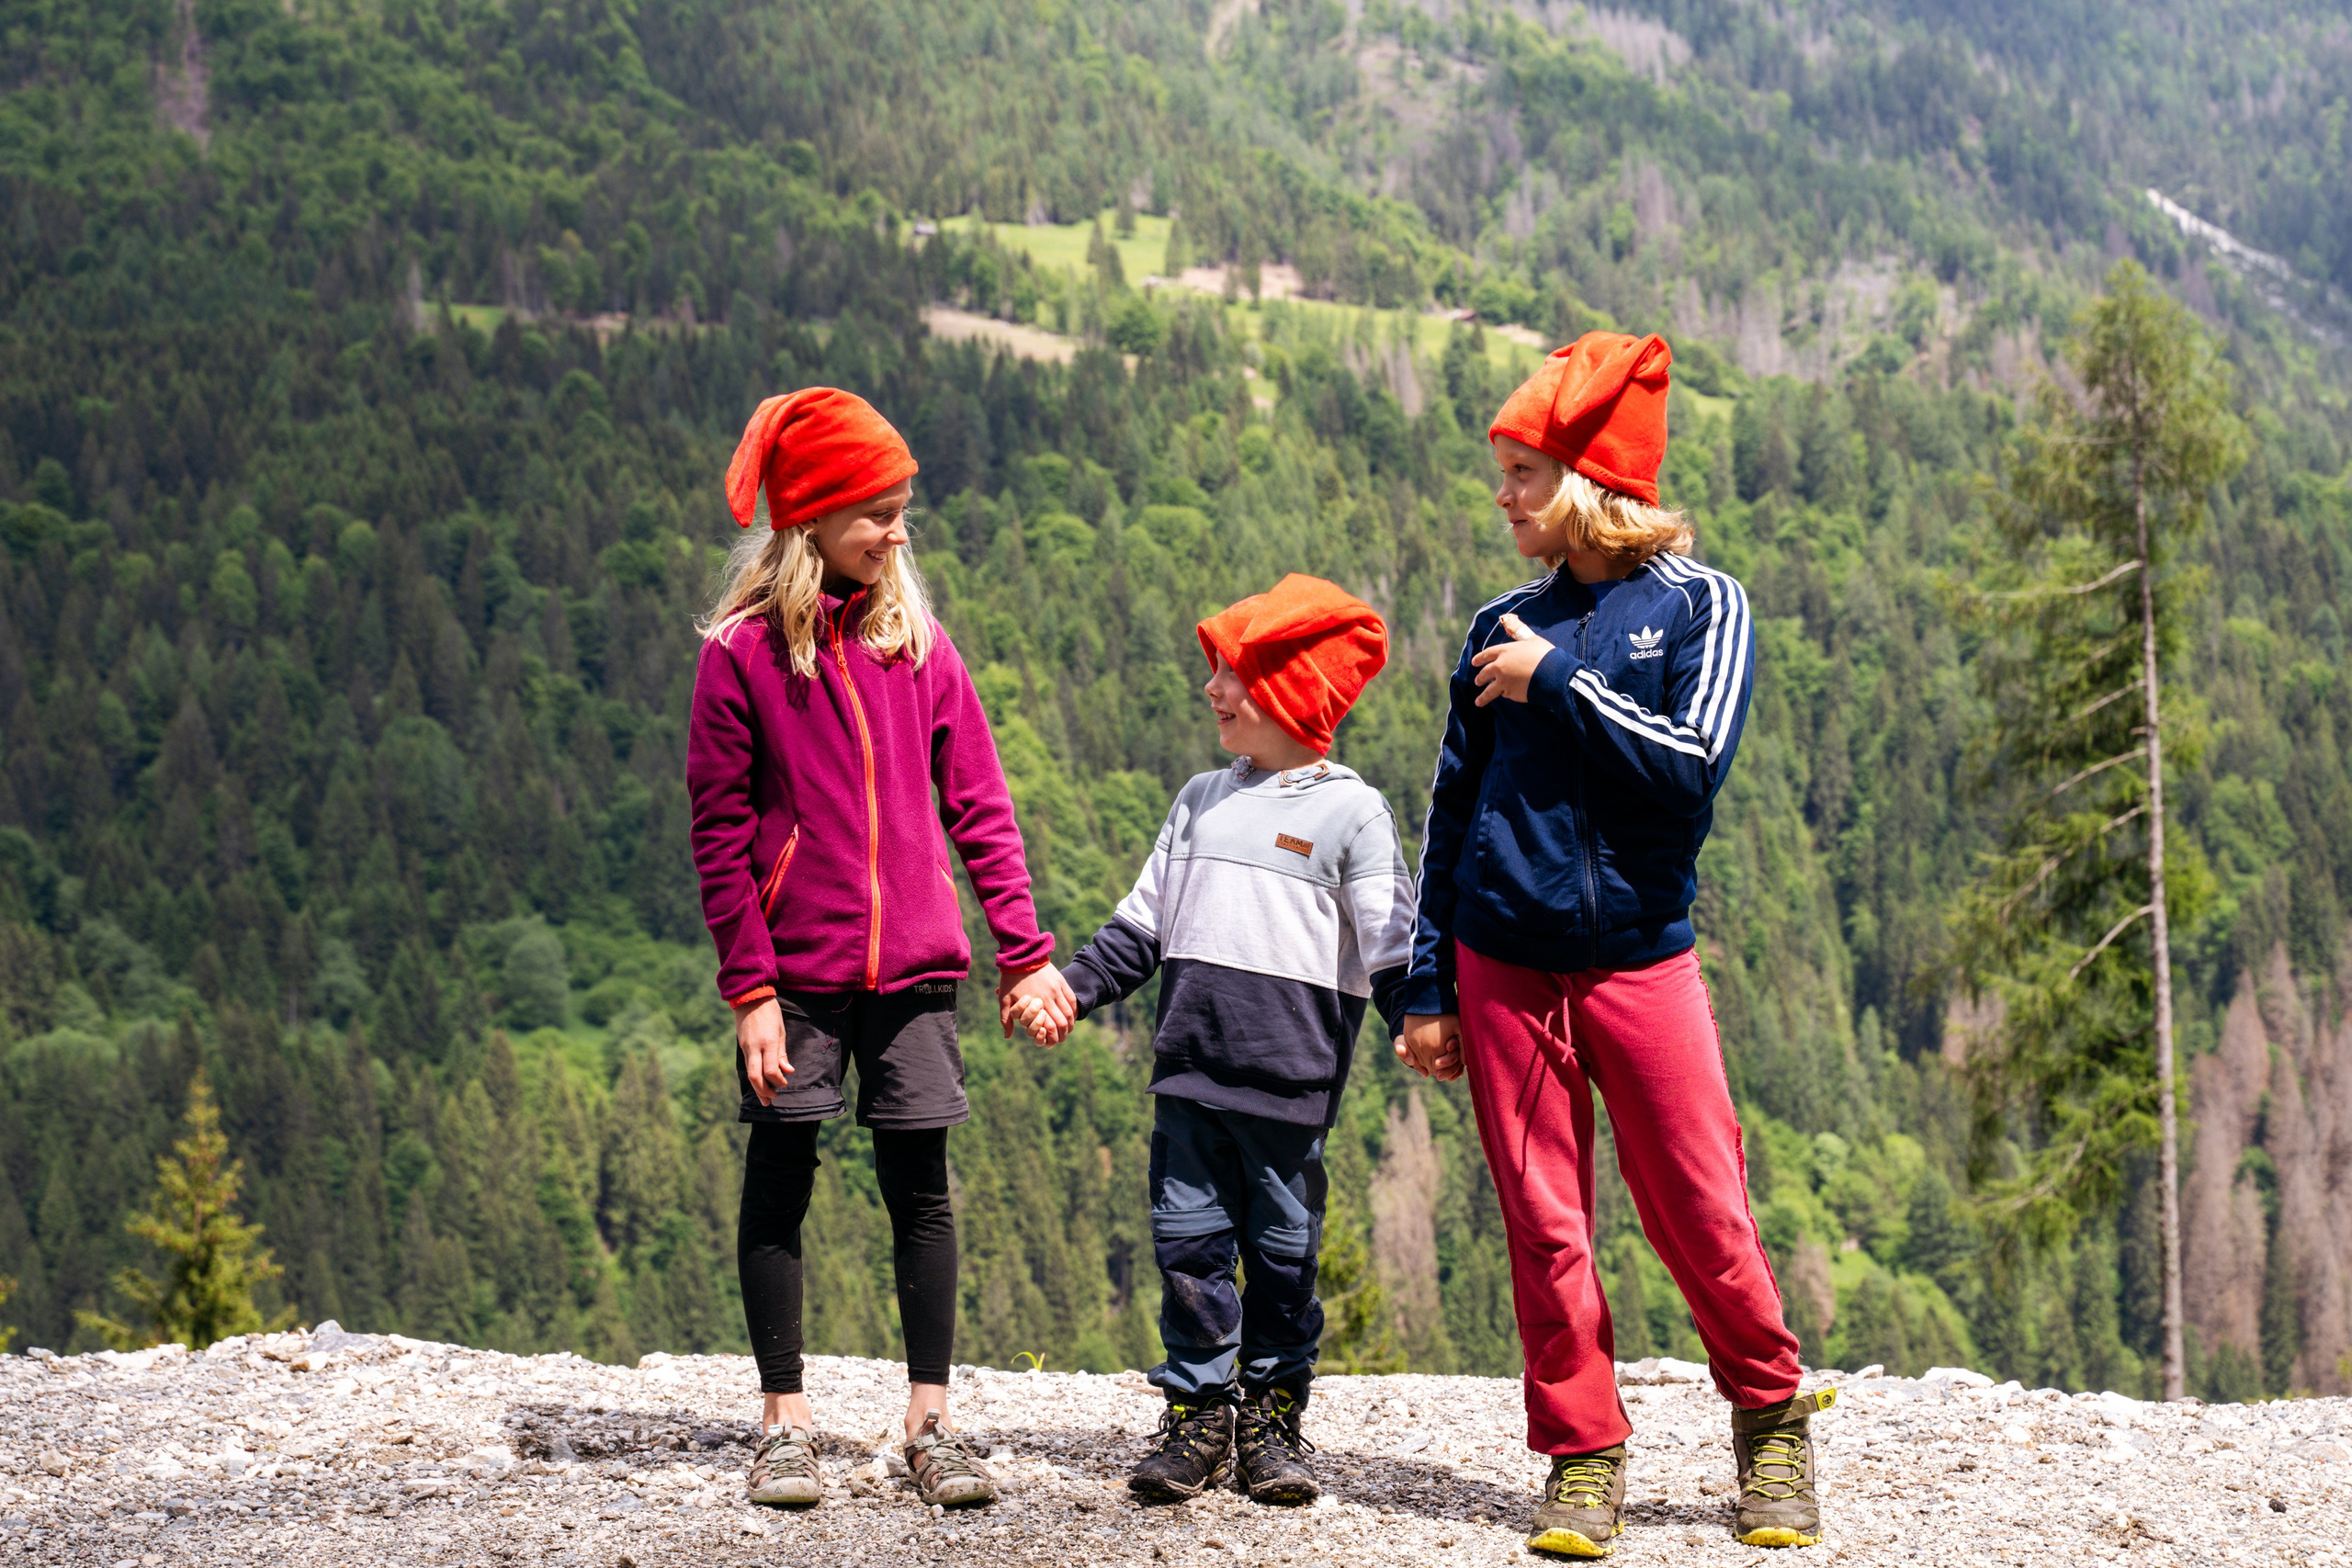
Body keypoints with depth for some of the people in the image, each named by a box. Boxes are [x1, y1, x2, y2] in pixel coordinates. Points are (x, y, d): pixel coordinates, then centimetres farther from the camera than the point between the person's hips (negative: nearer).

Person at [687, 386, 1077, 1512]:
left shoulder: (920, 645, 7)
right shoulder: (742, 653, -4)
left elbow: (979, 808, 7)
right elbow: (722, 835, -4)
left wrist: (1025, 952, 2)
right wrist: (751, 988, -9)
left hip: (913, 963, 3)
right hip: (796, 969, -3)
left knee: (921, 1186, 4)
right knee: (779, 1183, 4)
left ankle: (929, 1422, 10)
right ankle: (784, 1422, 13)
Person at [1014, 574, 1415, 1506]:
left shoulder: (1349, 813, -1)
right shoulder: (1201, 801, 16)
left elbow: (1389, 943, -5)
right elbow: (1144, 923, 21)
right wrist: (1074, 988, 12)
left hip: (1288, 1078, -4)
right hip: (1188, 1069, 5)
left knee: (1282, 1250, 2)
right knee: (1188, 1242, 3)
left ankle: (1272, 1415, 15)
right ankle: (1198, 1416, 12)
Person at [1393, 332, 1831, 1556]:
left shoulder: (1698, 606, 1)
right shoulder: (1504, 629, 10)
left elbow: (1692, 768, -13)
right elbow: (1451, 813, 12)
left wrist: (1556, 684, -11)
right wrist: (1428, 991, 9)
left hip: (1640, 958, -2)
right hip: (1503, 965, 3)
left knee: (1699, 1214, -1)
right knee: (1545, 1223, 1)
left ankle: (1772, 1420, 19)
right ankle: (1583, 1460, 11)